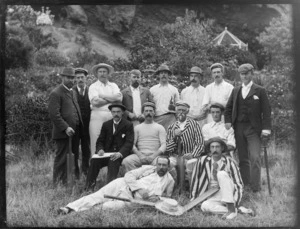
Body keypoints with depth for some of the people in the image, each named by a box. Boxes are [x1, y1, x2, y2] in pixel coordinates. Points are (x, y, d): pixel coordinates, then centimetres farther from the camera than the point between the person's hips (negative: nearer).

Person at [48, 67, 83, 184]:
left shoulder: (72, 92, 20)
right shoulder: (56, 93, -9)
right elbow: (54, 114, -16)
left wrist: (79, 126, 13)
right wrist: (65, 128, -21)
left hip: (74, 132, 8)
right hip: (63, 133, -8)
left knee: (74, 158, 14)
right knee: (62, 159, -3)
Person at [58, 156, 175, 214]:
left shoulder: (170, 180, 13)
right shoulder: (148, 169, 10)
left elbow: (167, 196, 22)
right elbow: (129, 175, 3)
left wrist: (157, 197, -2)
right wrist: (139, 188, -12)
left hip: (131, 197, -1)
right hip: (123, 184, 1)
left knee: (106, 206, -29)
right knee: (97, 196, -20)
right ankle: (69, 208, -25)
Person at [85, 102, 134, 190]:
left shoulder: (128, 125, 3)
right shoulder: (106, 125, 15)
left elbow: (129, 143, -7)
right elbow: (100, 141, 13)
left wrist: (120, 153, -26)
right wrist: (100, 149, -11)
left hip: (121, 155, -3)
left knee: (113, 161, -36)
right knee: (94, 160, -24)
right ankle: (89, 187, -23)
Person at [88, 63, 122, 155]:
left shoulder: (113, 85, 16)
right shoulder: (93, 86, 7)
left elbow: (119, 98, -2)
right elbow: (95, 102, -9)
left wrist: (103, 96, -4)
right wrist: (112, 99, 0)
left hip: (112, 116, 3)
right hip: (97, 116, -2)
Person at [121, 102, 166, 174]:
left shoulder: (160, 127, 13)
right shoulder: (137, 127, 18)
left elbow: (163, 145, 2)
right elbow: (132, 144, 8)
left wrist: (153, 156, -14)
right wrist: (140, 155, -10)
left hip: (154, 155, -1)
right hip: (140, 155, 2)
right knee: (126, 162, -29)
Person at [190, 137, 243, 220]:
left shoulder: (229, 162, -4)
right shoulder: (203, 161, -1)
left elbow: (239, 184, -5)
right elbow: (195, 179, 4)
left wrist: (234, 203, -17)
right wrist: (193, 198, 5)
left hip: (230, 195, -1)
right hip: (213, 197, 2)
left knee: (221, 174, -27)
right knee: (204, 206, -32)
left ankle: (232, 208, -28)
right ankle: (237, 210, -22)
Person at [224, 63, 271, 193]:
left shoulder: (260, 91, 1)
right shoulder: (236, 91, 13)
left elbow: (266, 111, -3)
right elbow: (228, 108, 18)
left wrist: (266, 128, -12)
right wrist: (228, 121, 2)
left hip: (253, 129, -4)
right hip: (239, 129, 4)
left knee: (255, 158, -10)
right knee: (242, 158, 8)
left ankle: (255, 187, -5)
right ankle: (244, 185, 15)